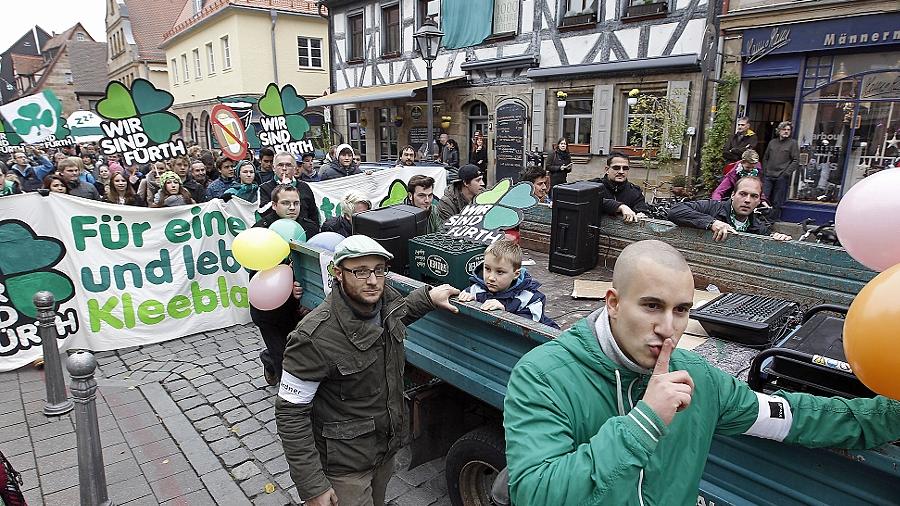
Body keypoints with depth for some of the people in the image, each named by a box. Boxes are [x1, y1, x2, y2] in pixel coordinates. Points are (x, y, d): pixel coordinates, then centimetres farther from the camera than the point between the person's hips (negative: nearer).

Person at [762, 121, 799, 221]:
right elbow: (765, 158, 21)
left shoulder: (793, 143, 2)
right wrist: (764, 171, 11)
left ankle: (772, 220, 8)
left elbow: (796, 160, -3)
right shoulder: (772, 142, 15)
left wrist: (787, 173, -12)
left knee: (777, 202, 0)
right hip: (768, 176, 4)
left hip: (782, 178, -4)